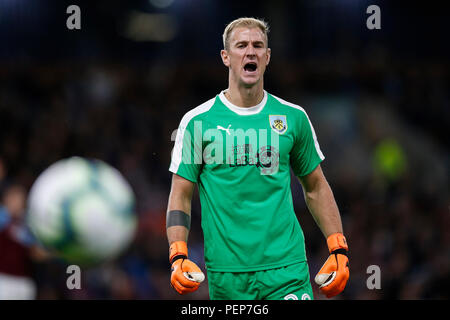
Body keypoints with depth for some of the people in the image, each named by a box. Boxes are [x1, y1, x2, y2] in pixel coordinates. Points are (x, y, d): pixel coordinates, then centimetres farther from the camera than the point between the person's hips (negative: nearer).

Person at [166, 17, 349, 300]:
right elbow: (181, 195, 4)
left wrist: (339, 250, 8)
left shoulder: (293, 117, 8)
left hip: (287, 265, 1)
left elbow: (316, 188, 16)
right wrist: (178, 258, -9)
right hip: (226, 273, -1)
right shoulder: (198, 121, 2)